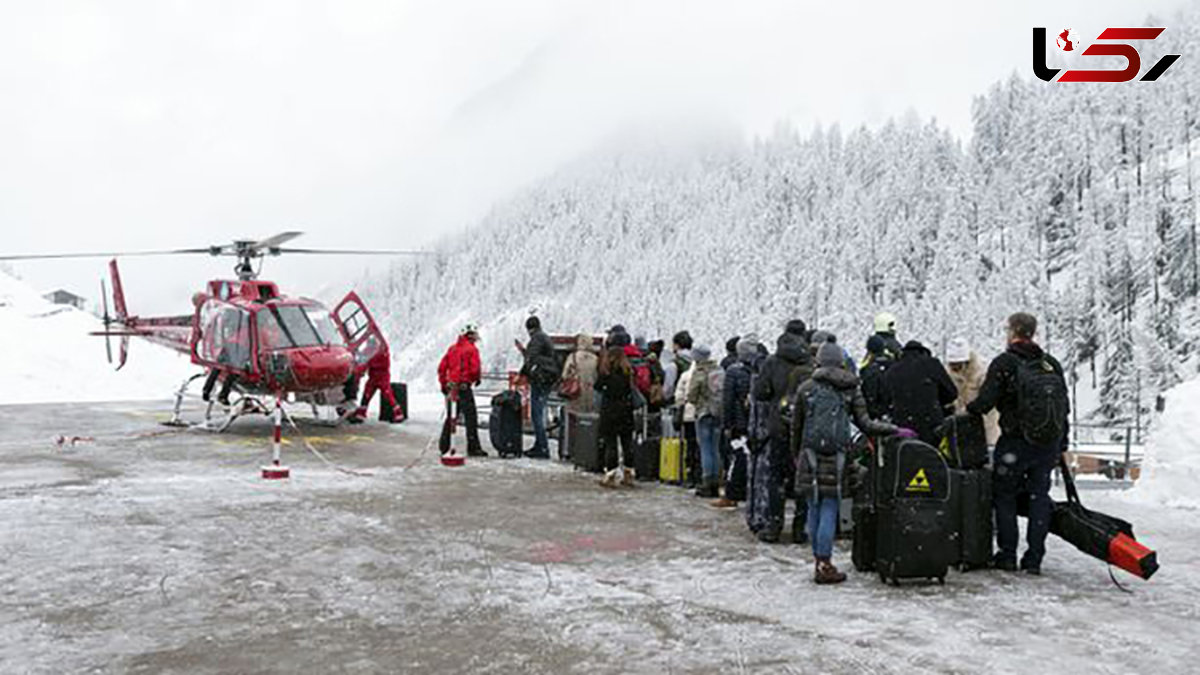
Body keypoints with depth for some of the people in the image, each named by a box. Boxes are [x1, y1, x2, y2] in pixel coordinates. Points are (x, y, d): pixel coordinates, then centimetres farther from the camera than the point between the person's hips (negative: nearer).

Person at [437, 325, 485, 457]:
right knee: (471, 417, -3)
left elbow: (441, 368, 12)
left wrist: (443, 384, 19)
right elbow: (474, 369, -15)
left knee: (450, 417, 16)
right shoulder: (471, 349, -7)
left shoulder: (452, 348, 12)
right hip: (464, 388, -7)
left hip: (451, 387, 7)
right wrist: (477, 378, 5)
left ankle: (444, 446, 18)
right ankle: (473, 447, -4)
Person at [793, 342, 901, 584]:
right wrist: (895, 430, 10)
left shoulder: (805, 388, 4)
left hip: (810, 457, 1)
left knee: (814, 510, 9)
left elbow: (796, 427, 8)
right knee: (830, 511, 2)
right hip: (837, 459, -1)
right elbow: (865, 424, -1)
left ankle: (820, 562, 16)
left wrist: (797, 455, 19)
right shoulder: (851, 389, 2)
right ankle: (824, 565, 3)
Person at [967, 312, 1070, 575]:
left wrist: (968, 410, 6)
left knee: (1004, 495, 9)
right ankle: (1034, 558, 11)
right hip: (1049, 445, 5)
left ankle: (1007, 555, 11)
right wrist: (1061, 445, 18)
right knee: (1039, 496, 11)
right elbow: (1065, 407, 11)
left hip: (1015, 442, -4)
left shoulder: (1004, 363, -10)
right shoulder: (1051, 364, 7)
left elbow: (985, 401, -16)